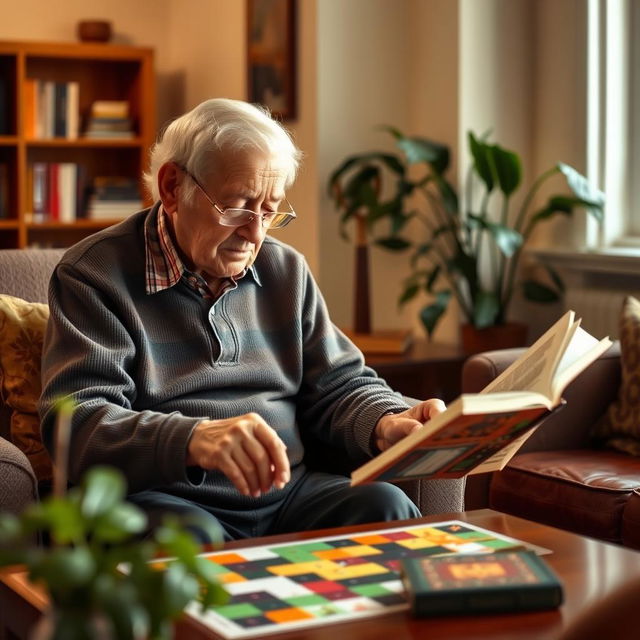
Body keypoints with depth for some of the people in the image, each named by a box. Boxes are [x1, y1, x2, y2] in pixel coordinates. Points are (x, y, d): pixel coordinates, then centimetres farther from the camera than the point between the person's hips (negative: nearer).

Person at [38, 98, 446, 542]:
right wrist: (193, 439, -35)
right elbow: (77, 421, -15)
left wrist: (386, 425, -9)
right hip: (165, 501, -5)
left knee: (386, 506, -22)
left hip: (286, 494, 6)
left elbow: (339, 385, 17)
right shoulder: (94, 274, -3)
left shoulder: (286, 270, 15)